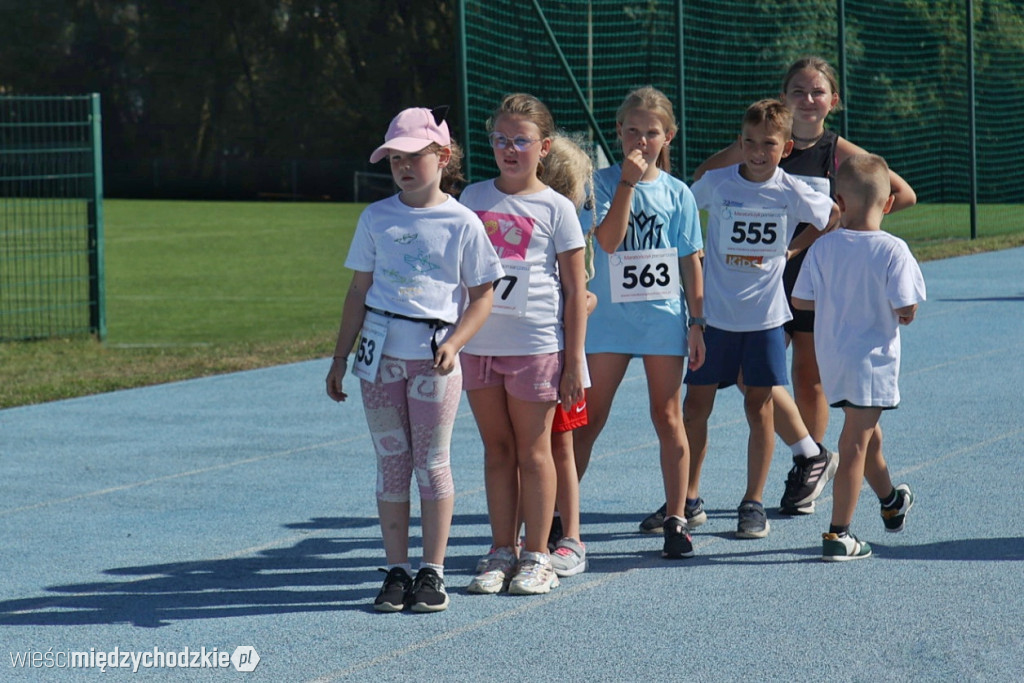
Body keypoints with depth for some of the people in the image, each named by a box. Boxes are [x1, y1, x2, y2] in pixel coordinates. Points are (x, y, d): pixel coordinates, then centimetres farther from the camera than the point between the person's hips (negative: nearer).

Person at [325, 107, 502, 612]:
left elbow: (482, 294, 1)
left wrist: (453, 344, -14)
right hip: (381, 353, 3)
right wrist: (340, 357, 11)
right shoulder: (376, 218, 8)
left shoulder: (462, 223, -1)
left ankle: (432, 572, 8)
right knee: (391, 462, 5)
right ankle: (396, 571, 11)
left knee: (432, 462, 1)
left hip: (434, 356, -3)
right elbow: (359, 291, 13)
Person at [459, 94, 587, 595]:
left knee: (532, 450, 2)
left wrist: (574, 361, -7)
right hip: (479, 342, 4)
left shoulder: (555, 209, -3)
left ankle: (536, 557, 9)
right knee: (496, 448, 9)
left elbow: (576, 291, -3)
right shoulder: (474, 198, 8)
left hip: (535, 343, -4)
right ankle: (501, 552, 15)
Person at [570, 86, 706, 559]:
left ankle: (676, 520, 10)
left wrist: (697, 322, 4)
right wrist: (628, 182, -20)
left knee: (668, 417, 5)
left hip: (664, 315, 1)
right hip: (610, 315, -1)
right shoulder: (604, 182, -2)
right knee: (589, 417, 1)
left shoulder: (677, 193, 4)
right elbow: (608, 240, -16)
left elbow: (691, 262, 7)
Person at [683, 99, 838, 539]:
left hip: (764, 316, 0)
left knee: (759, 405, 3)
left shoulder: (792, 193, -4)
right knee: (696, 403, 3)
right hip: (714, 312, 0)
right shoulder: (716, 183, -5)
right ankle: (688, 498, 15)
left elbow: (833, 218, 12)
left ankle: (754, 503, 13)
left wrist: (797, 248, 7)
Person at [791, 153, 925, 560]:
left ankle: (891, 502, 47)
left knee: (867, 432, 24)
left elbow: (801, 300, -3)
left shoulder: (823, 247, -6)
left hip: (832, 357, 5)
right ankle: (838, 536, -2)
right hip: (873, 359, -5)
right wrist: (890, 310, 5)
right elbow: (905, 312, -18)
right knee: (855, 443, -2)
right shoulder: (893, 251, -17)